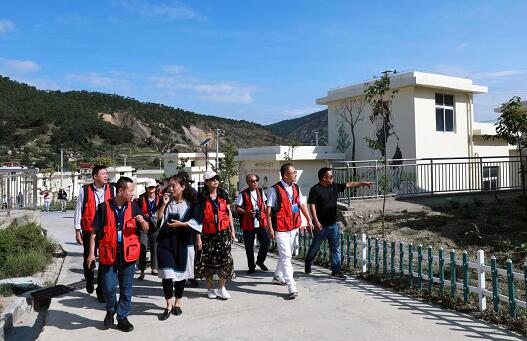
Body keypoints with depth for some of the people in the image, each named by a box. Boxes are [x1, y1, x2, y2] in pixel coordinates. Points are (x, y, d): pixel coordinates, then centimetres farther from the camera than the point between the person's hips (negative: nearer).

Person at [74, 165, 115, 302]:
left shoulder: (112, 189, 0)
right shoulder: (85, 190, -4)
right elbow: (78, 210, 2)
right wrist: (77, 230, 2)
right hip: (89, 230, 0)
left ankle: (101, 291, 17)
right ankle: (89, 280, 45)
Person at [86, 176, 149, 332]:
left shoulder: (133, 207, 2)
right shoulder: (104, 207, -5)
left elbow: (146, 229, 8)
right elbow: (94, 232, -1)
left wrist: (142, 222, -14)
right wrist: (91, 253, -3)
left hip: (128, 255, 2)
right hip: (109, 255, -2)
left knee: (126, 289, 10)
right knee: (108, 288, 2)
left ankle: (122, 318, 25)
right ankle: (111, 310, 31)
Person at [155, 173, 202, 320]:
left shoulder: (191, 203, -3)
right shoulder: (167, 200, 4)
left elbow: (197, 221, -5)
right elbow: (158, 219, 1)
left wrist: (181, 224, -13)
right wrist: (164, 204, -11)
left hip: (183, 242, -1)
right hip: (166, 241, 1)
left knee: (180, 272, 9)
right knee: (166, 273, -7)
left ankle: (177, 303, 26)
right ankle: (169, 306, 4)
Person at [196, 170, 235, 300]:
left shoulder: (223, 194, 7)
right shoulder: (202, 197, -4)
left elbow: (229, 212, 12)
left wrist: (232, 229, 9)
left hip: (224, 232, 2)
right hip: (208, 234, -2)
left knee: (225, 258, -1)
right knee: (208, 260, 5)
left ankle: (222, 288, 13)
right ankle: (210, 288, 22)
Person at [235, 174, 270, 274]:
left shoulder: (260, 191, 8)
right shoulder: (243, 194, -6)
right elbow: (237, 208, -5)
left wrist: (266, 217, 13)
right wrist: (247, 212, -20)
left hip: (261, 222, 3)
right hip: (248, 224, -3)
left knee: (265, 242, -3)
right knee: (249, 247, 5)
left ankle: (260, 261, 22)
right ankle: (251, 266, 23)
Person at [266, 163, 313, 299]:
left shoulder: (296, 188, 8)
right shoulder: (275, 189, -13)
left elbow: (302, 204, 16)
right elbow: (269, 210, -12)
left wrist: (309, 220, 13)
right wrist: (270, 228, -14)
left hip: (294, 227, 7)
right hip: (281, 228, -7)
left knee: (286, 254, 19)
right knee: (286, 256, -8)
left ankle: (278, 276, 39)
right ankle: (292, 287, -7)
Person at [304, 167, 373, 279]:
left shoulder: (335, 187, 5)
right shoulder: (315, 190, -13)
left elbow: (349, 184, 13)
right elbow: (312, 206, -16)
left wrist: (363, 183, 9)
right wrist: (316, 221, -21)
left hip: (333, 224, 5)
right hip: (320, 225, -5)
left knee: (335, 248, 7)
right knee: (315, 247, 10)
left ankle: (336, 271, 15)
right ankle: (308, 266, 32)